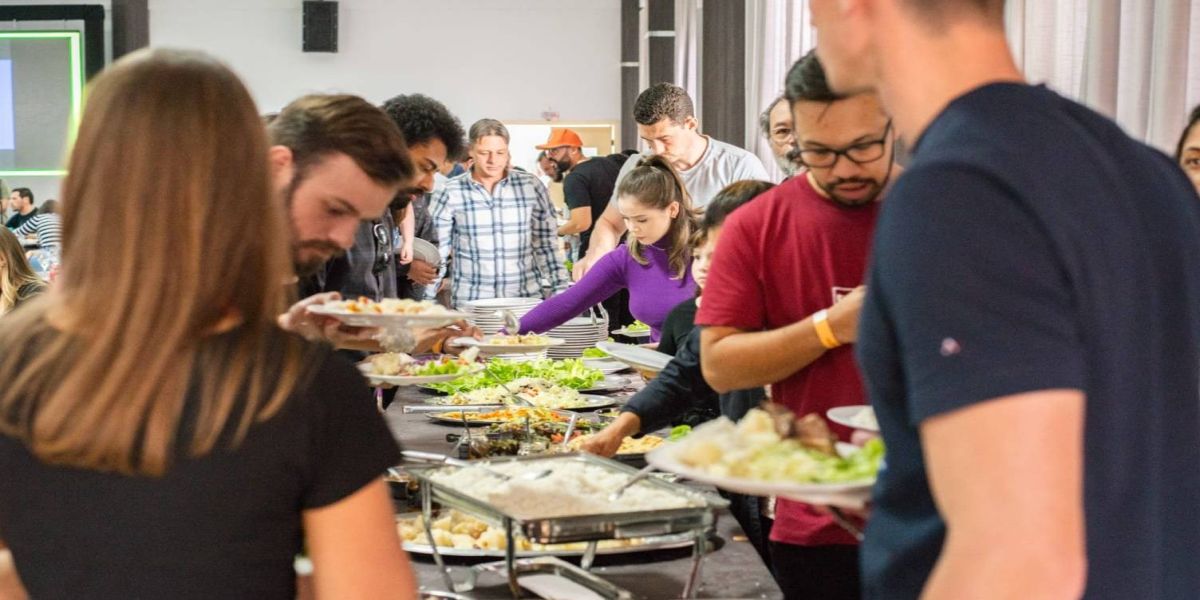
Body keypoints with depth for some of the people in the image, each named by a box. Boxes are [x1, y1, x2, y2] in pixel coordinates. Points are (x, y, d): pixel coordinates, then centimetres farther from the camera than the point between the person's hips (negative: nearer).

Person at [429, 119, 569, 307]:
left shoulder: (531, 186, 2)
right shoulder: (449, 192, -1)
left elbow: (546, 244, 7)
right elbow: (436, 252, 3)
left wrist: (561, 291, 2)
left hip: (526, 299, 1)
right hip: (470, 303, -1)